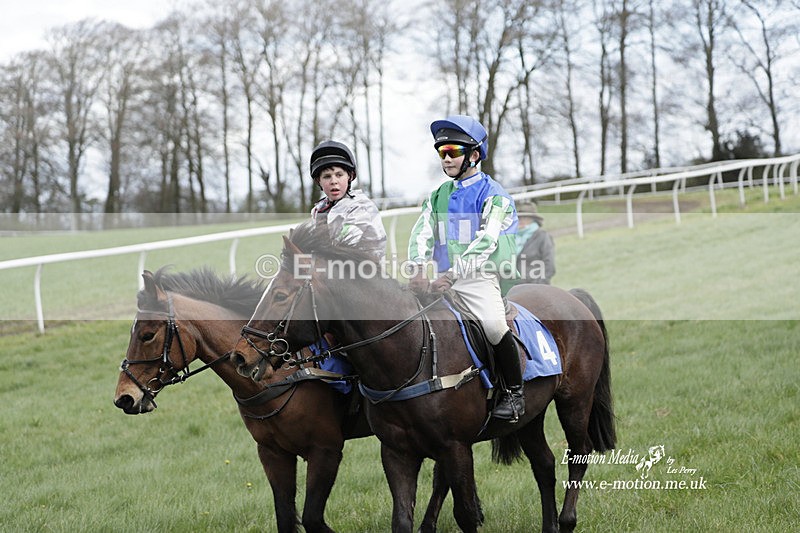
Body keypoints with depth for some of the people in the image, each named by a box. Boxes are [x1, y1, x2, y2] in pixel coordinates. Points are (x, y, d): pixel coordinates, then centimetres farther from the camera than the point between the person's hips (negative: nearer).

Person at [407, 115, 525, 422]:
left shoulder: (493, 195, -4)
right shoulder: (438, 197, 14)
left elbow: (485, 243, -16)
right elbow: (421, 235, 2)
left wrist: (453, 274, -28)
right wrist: (419, 272, -17)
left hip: (480, 278, -6)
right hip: (444, 279, 6)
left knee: (493, 325, -27)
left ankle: (514, 393, -10)